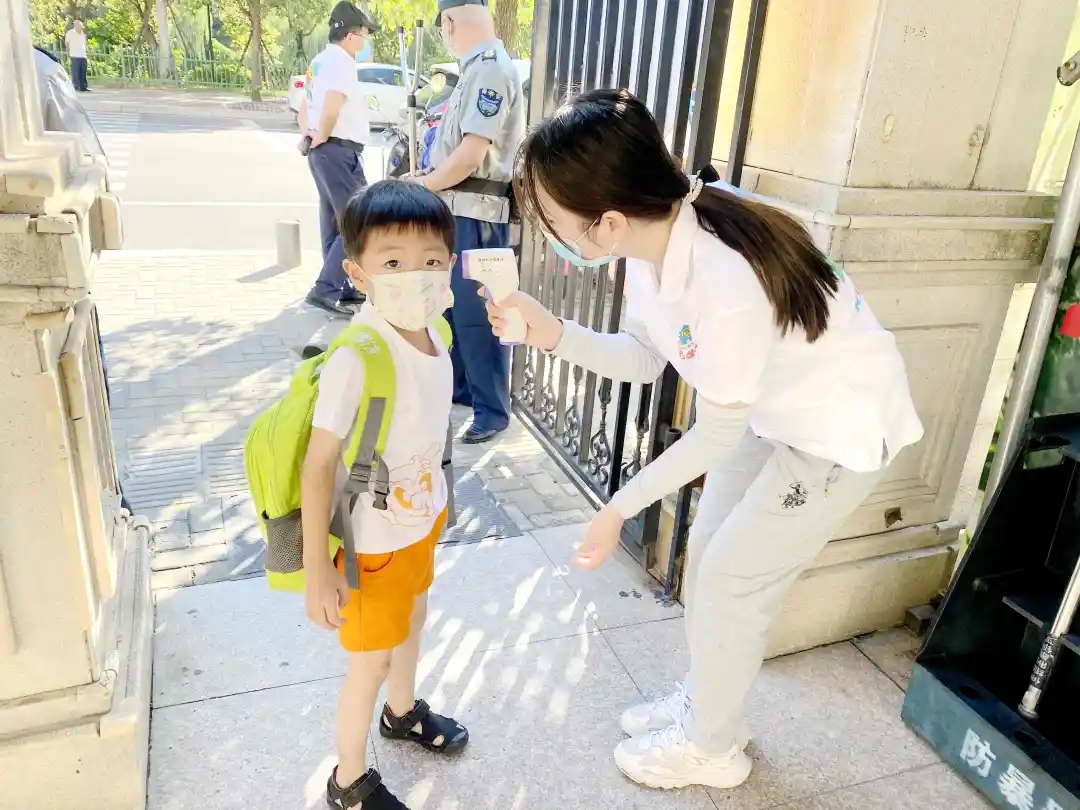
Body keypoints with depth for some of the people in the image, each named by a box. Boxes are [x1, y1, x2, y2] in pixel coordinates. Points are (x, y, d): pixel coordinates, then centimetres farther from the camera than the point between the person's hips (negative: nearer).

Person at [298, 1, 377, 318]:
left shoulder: (321, 60, 18)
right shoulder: (340, 60, -13)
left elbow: (305, 104, 26)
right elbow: (332, 104, -27)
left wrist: (308, 136, 15)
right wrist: (322, 137, -13)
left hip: (323, 150, 10)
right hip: (339, 152, -10)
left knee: (336, 221, 13)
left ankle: (340, 287, 19)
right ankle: (325, 288, -15)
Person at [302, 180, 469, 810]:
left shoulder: (435, 333, -9)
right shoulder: (356, 358, -32)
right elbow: (318, 464, -26)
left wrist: (435, 504, 16)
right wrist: (318, 570, -22)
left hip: (421, 521, 7)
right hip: (370, 540, -7)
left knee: (412, 620, 29)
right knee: (372, 660, 13)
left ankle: (403, 712, 60)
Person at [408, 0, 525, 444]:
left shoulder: (491, 69, -15)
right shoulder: (477, 69, 15)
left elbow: (472, 153, -20)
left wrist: (425, 185, -9)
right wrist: (429, 175, 7)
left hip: (477, 213, -10)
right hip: (456, 208, 10)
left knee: (478, 313, -3)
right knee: (451, 305, 17)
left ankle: (492, 409, 9)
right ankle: (456, 385, 32)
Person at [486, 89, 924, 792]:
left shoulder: (725, 284, -38)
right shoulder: (657, 236, -14)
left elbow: (716, 432, -23)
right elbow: (643, 360, -1)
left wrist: (620, 509, -15)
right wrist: (555, 335, -16)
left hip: (842, 434, -8)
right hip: (774, 414, 8)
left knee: (730, 580, 3)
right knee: (706, 561, 16)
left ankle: (711, 747, 29)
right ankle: (707, 701, 42)